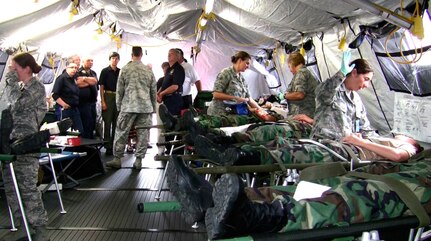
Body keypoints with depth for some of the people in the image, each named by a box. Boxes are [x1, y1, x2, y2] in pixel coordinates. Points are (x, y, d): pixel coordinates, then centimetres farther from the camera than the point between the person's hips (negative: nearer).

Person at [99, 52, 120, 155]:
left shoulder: (120, 72, 10)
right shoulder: (105, 71, 0)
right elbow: (101, 87, -2)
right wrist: (102, 101, -10)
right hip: (108, 97, -3)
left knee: (116, 123, 7)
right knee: (107, 122, -2)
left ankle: (115, 145, 15)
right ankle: (108, 147, 4)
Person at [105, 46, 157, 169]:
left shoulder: (124, 69, 2)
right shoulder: (149, 70, 7)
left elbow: (119, 90, 4)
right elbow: (154, 91, 11)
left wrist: (119, 106, 14)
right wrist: (153, 108, 18)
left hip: (128, 107, -1)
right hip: (146, 107, 2)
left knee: (121, 133, 6)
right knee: (143, 134, 5)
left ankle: (117, 159, 8)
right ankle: (139, 160, 7)